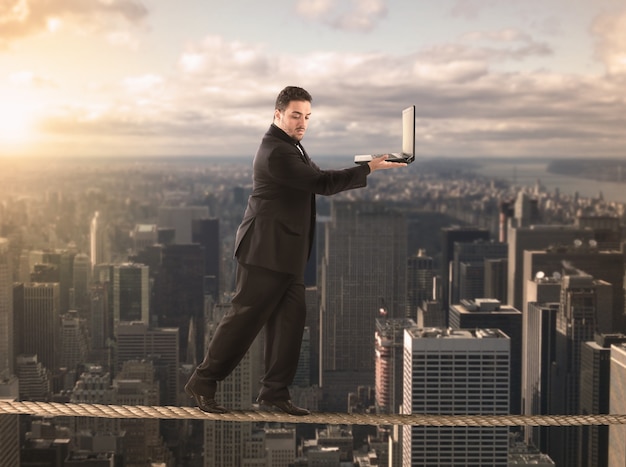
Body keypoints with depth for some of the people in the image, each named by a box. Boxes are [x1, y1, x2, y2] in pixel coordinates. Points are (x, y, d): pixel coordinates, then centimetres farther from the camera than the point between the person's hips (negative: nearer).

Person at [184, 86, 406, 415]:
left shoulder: (290, 146, 17)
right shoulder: (276, 151, -18)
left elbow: (315, 179, 20)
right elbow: (321, 183, -23)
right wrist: (369, 168, -21)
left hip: (286, 252, 10)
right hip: (265, 249, -10)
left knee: (290, 320, 6)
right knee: (245, 317, -4)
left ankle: (274, 393, 12)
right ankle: (202, 382, 7)